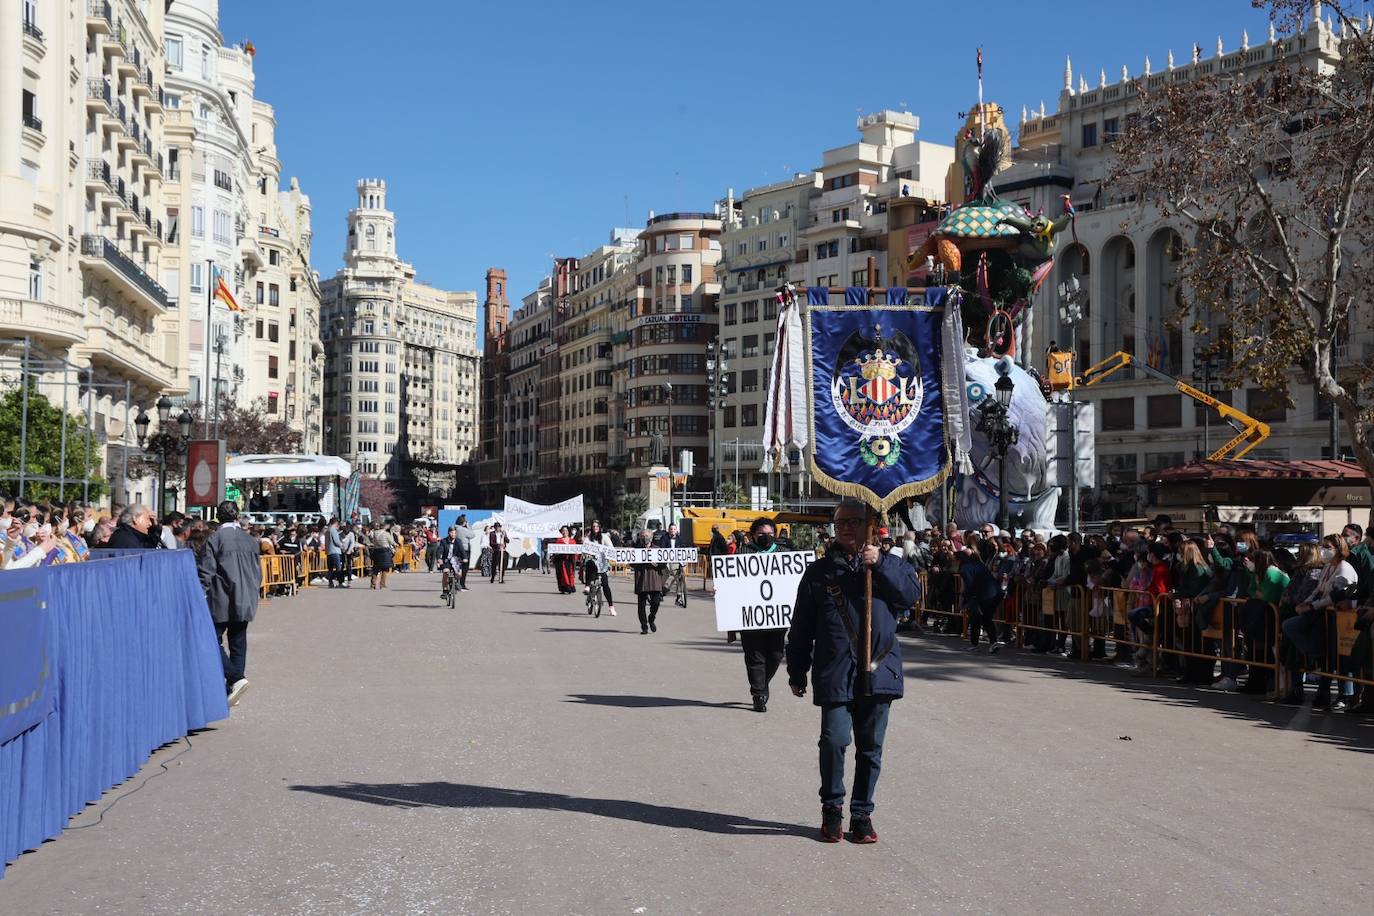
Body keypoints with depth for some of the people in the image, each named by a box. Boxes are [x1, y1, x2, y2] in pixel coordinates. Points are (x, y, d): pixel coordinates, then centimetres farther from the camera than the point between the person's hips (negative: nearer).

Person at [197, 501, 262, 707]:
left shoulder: (214, 539, -10)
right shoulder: (250, 540, 7)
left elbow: (205, 571, -11)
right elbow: (258, 571, 13)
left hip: (222, 601, -6)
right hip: (245, 602, 6)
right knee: (238, 643, 11)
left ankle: (236, 678, -18)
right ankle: (232, 691, 13)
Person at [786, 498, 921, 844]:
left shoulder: (889, 565, 10)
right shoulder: (819, 571, 8)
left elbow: (912, 594, -8)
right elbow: (801, 627, 9)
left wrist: (880, 565, -14)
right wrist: (797, 672, 7)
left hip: (878, 671, 1)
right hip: (834, 673, -1)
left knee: (871, 747, 7)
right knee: (833, 741, -10)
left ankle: (862, 813, 21)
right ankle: (832, 808, 11)